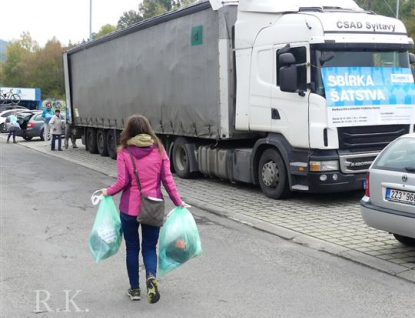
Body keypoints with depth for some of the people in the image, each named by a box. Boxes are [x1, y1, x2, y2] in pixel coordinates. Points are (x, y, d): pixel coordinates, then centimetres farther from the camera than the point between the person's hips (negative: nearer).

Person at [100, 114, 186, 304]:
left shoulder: (124, 152, -7)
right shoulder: (158, 150, -1)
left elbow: (122, 182, -12)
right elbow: (167, 179, -2)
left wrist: (108, 192, 6)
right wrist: (178, 202, 5)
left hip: (130, 208, -1)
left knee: (132, 248, 15)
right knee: (149, 247, 12)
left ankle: (135, 289, 21)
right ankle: (151, 276, -16)